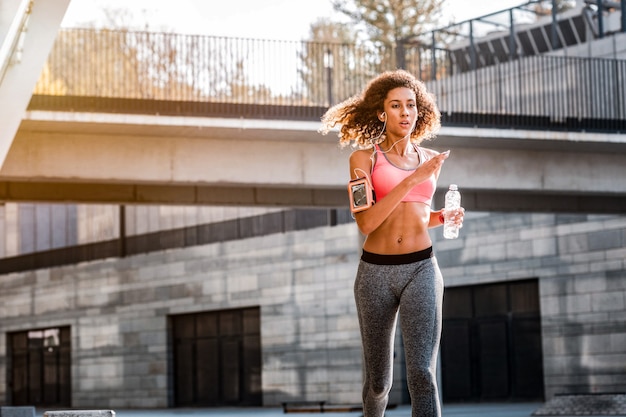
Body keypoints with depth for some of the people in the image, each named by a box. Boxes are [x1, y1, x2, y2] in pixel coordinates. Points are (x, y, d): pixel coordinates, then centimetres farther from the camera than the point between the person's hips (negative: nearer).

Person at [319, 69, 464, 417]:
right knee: (379, 380, 12)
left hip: (421, 270, 1)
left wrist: (444, 218, 4)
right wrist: (412, 179, -20)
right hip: (376, 273, -1)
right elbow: (366, 222, -15)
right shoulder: (364, 158, -2)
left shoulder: (430, 160, 10)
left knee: (423, 373, -16)